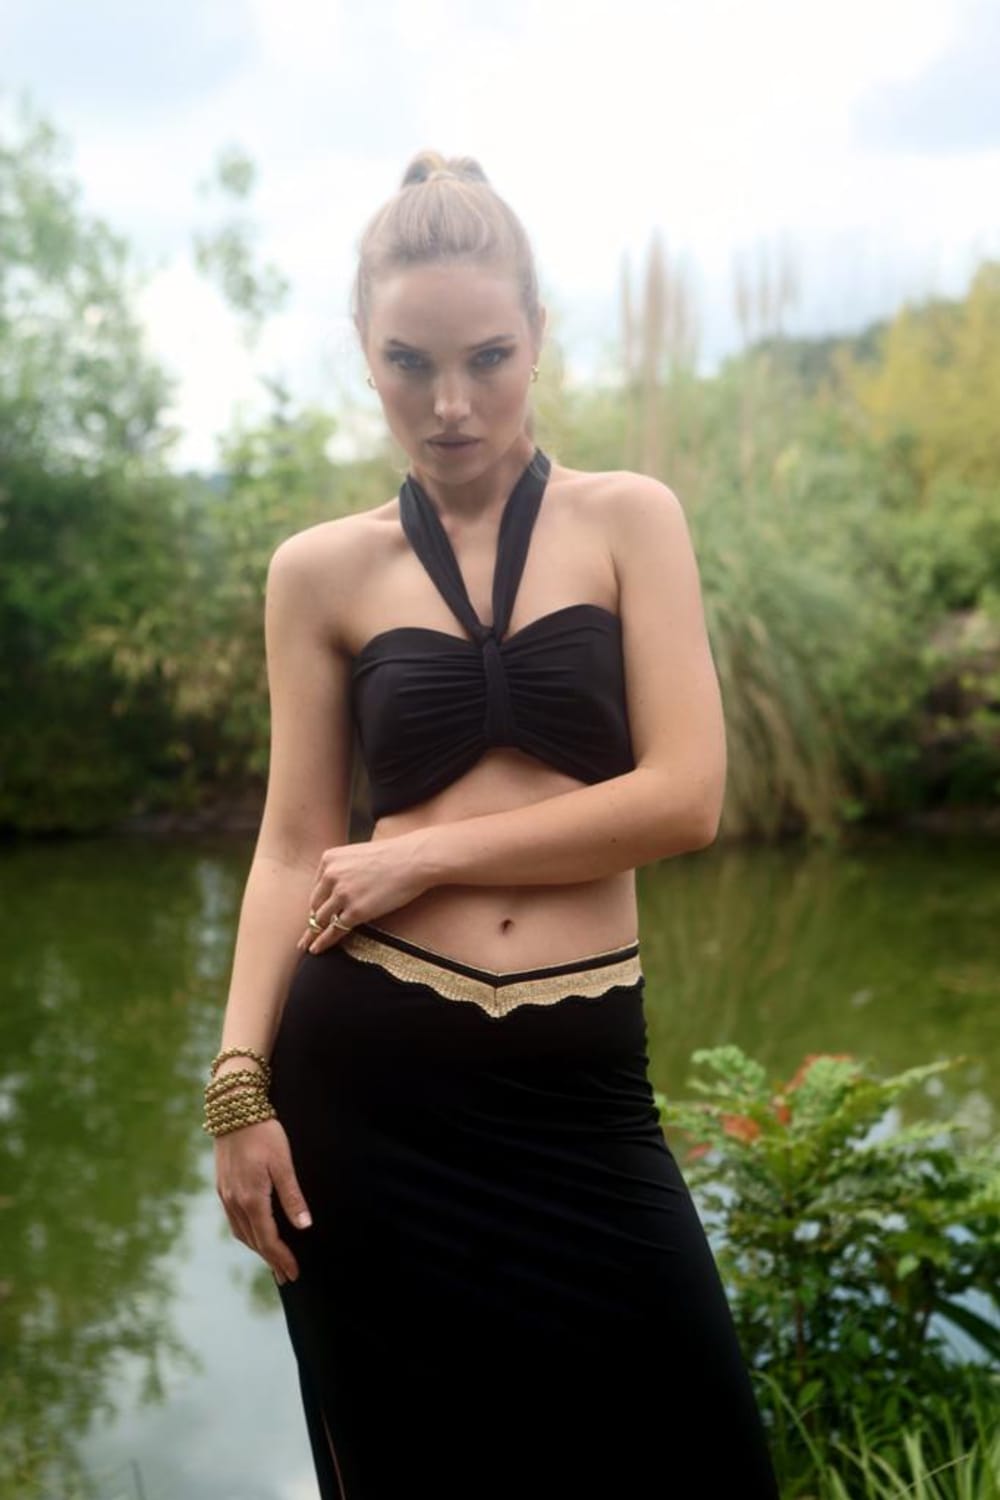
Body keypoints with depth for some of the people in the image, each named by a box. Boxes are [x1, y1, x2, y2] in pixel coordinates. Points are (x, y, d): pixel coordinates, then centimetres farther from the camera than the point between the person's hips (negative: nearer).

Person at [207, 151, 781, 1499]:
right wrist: (240, 1080, -8)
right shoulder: (323, 569, 4)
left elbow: (685, 797, -8)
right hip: (371, 1083, 1)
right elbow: (295, 841, 3)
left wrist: (424, 855, -9)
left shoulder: (630, 518, 2)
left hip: (580, 1086, 0)